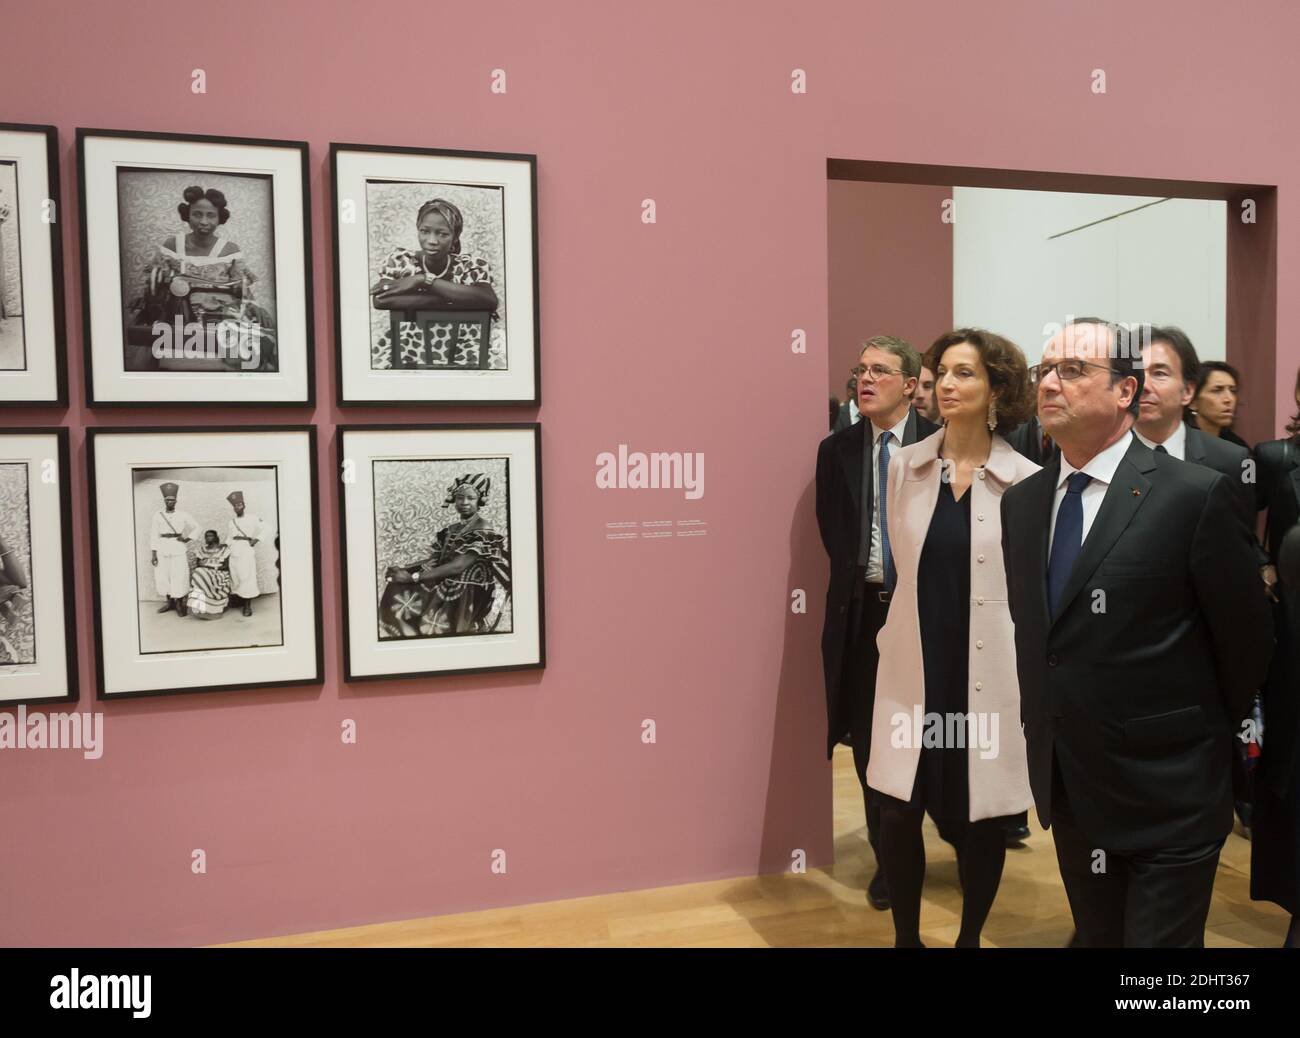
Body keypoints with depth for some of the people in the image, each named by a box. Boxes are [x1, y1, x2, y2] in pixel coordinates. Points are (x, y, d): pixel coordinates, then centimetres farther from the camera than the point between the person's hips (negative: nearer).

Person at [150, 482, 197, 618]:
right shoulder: (157, 515, 3)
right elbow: (153, 535, 3)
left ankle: (179, 604, 6)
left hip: (178, 549, -1)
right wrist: (153, 554, -1)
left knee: (179, 577, -5)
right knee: (162, 577, 4)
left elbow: (197, 527, 11)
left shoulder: (183, 515, 2)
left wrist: (188, 539, -2)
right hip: (162, 549, 2)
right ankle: (169, 602, 21)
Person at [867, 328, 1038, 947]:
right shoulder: (904, 466, 1)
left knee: (982, 819, 11)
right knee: (898, 812, 3)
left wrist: (1035, 675, 2)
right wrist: (904, 635, 13)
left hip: (988, 672, -2)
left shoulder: (1027, 482, -7)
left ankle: (970, 936, 36)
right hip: (915, 668, 2)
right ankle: (905, 935, 28)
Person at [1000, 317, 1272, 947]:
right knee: (1095, 935, 21)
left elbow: (1246, 636, -6)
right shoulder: (1021, 502, 4)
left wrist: (1211, 735, 5)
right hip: (1067, 792, 6)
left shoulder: (1196, 495, -15)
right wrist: (1045, 726, 12)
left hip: (1166, 796, -5)